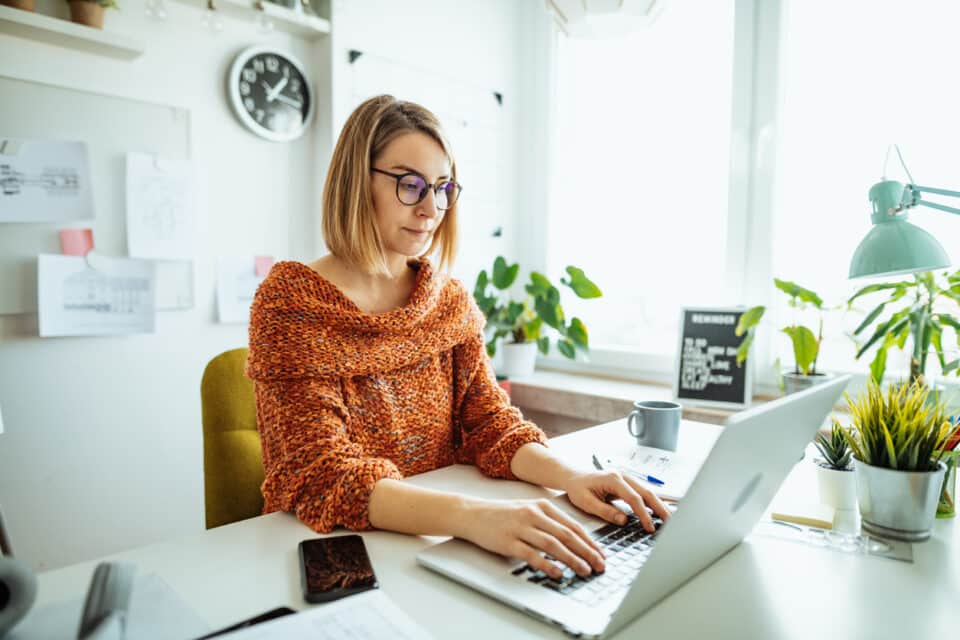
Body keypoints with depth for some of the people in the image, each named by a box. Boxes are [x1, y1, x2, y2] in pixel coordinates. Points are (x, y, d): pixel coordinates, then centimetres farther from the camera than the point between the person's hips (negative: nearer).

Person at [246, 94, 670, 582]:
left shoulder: (451, 299, 4)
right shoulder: (290, 299, -13)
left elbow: (488, 422, 0)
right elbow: (322, 474, -21)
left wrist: (568, 476, -20)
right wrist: (470, 515, -36)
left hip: (434, 543, 5)